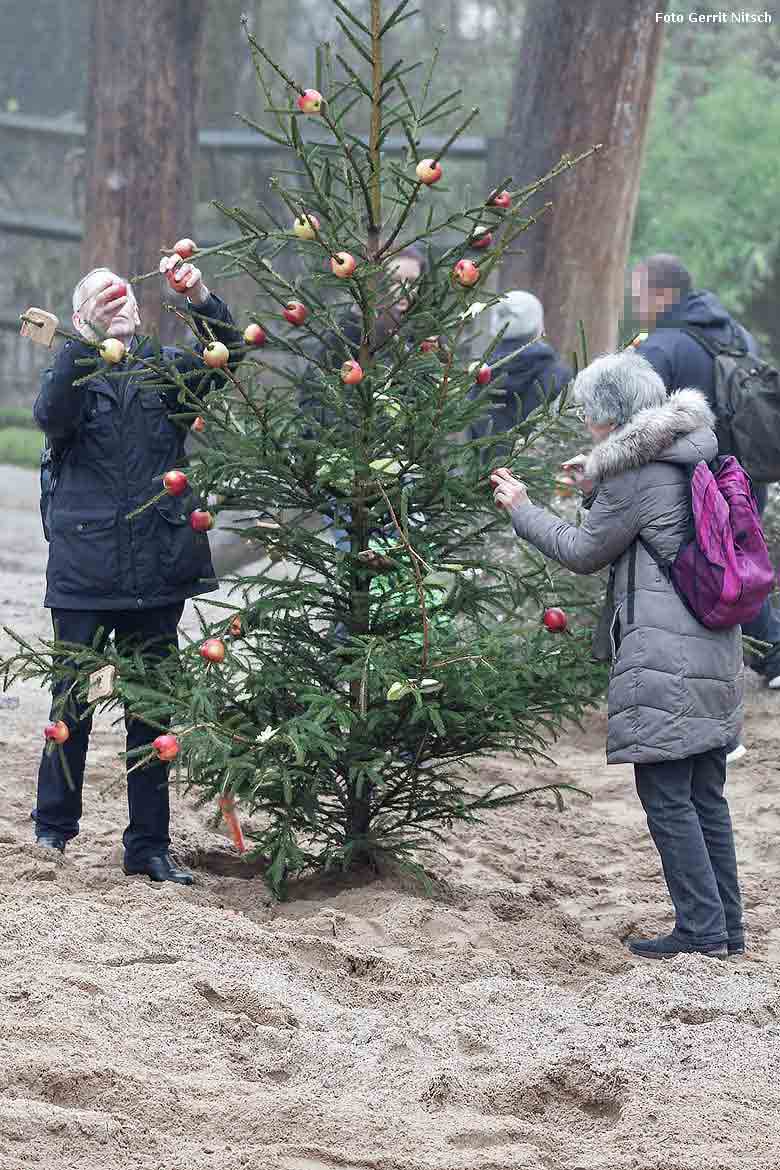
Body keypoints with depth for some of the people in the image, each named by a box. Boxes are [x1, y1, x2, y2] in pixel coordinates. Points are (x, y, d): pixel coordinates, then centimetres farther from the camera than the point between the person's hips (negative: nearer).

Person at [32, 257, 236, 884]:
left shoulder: (166, 368, 8)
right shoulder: (72, 370, 3)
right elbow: (53, 414, -20)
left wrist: (201, 299, -29)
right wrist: (85, 340, -34)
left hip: (157, 572, 2)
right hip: (84, 570, -2)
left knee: (152, 709, 8)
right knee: (72, 707, 5)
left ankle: (149, 845, 16)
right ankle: (52, 832, 20)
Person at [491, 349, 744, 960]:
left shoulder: (633, 474, -13)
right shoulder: (697, 452, 13)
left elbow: (584, 553, -1)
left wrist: (523, 509, 11)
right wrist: (600, 488, 23)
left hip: (665, 661, -9)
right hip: (715, 653, 9)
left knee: (666, 797, -3)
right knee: (706, 795, 13)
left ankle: (701, 928, -4)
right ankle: (727, 928, 16)